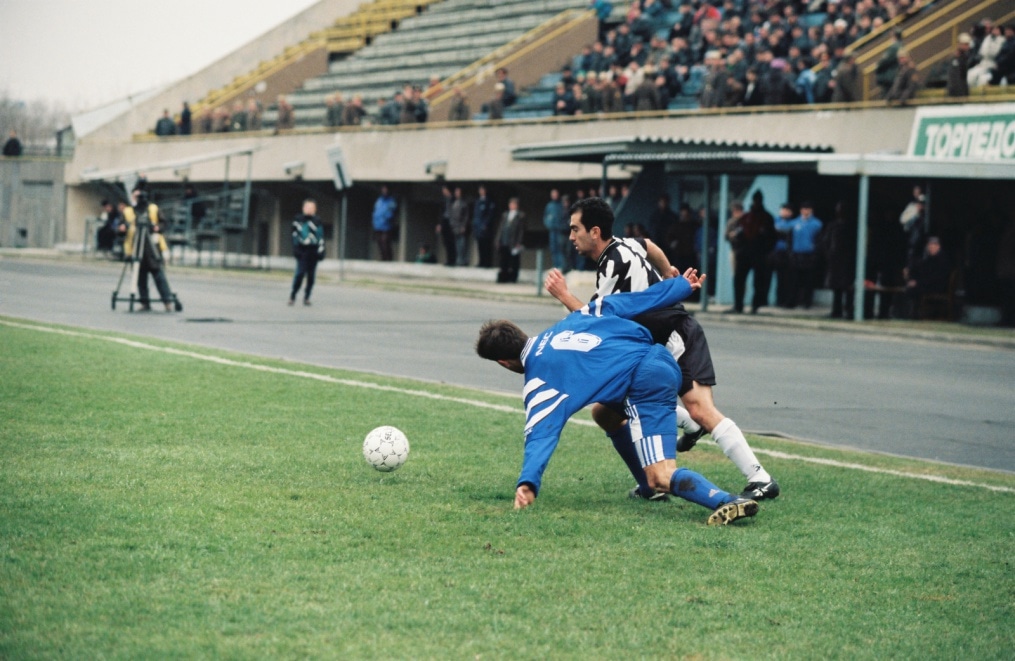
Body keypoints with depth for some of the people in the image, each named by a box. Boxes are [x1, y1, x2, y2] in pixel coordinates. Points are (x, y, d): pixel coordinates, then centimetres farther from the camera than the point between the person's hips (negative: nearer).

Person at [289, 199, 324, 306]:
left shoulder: (317, 222, 10)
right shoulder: (298, 220, 5)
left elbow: (321, 237, 9)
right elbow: (295, 235, 5)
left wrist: (321, 251, 2)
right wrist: (295, 249, -3)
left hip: (313, 250, 2)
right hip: (302, 250, -2)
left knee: (311, 275, 3)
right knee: (300, 273, -13)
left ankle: (306, 297, 11)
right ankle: (292, 296, -7)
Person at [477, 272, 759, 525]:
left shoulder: (539, 379, 1)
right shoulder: (566, 322, 21)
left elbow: (541, 431, -10)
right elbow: (626, 302, 22)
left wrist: (527, 482, -18)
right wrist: (680, 285, 30)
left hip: (645, 383, -9)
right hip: (660, 358, 9)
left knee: (661, 479, -14)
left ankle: (729, 502, -36)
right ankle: (651, 487, 36)